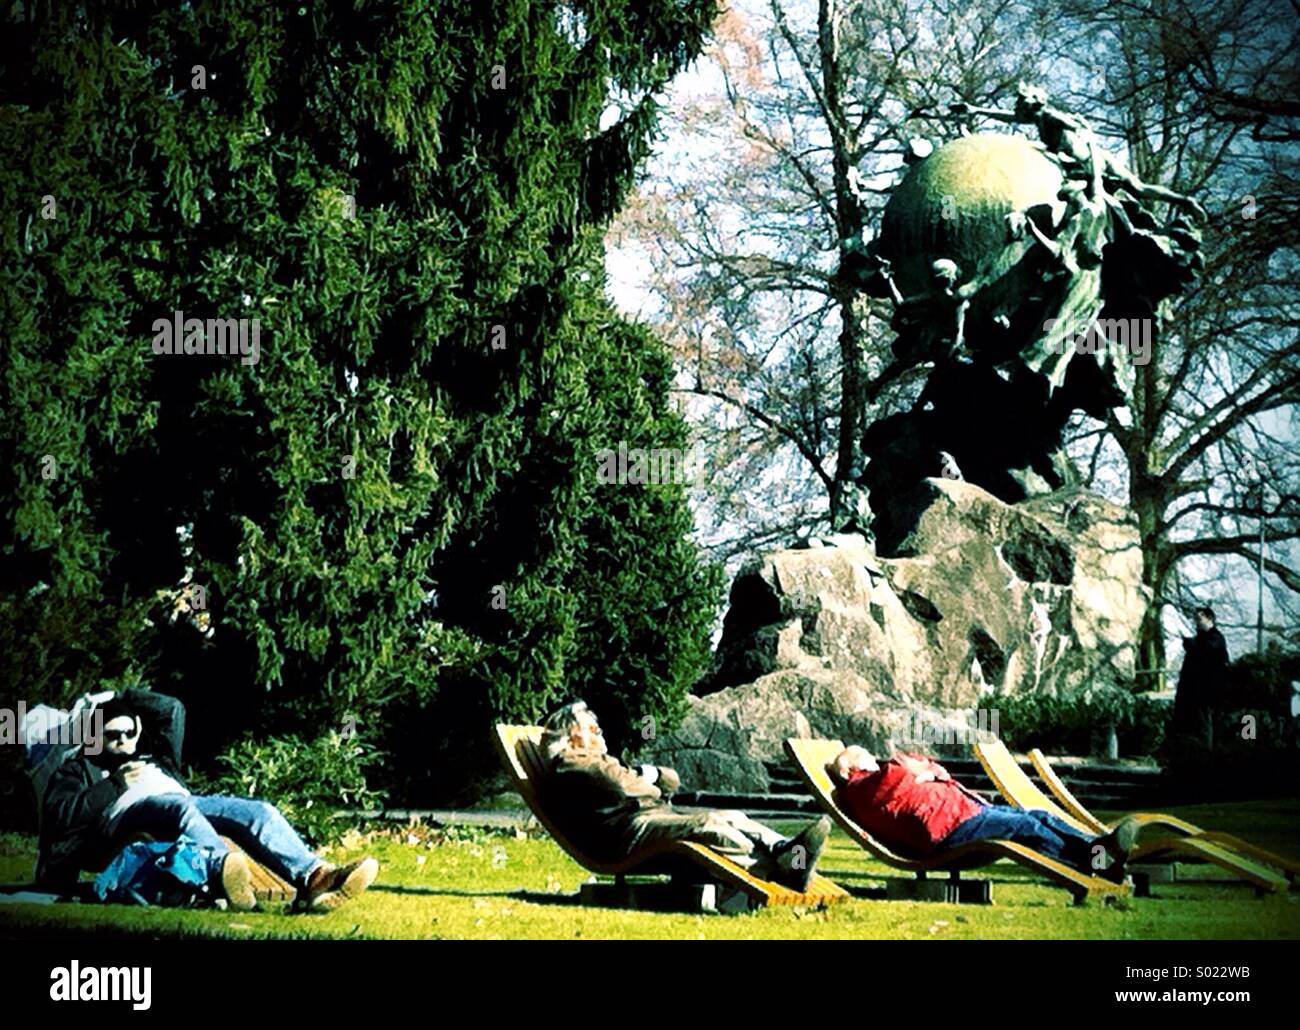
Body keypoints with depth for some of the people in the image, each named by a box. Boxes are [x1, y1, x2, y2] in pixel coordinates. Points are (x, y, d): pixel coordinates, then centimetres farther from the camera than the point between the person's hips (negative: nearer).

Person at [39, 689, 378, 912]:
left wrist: (123, 699, 36)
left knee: (257, 811, -21)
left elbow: (173, 708, 34)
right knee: (177, 806, -42)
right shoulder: (77, 768, 28)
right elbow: (58, 814, 7)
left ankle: (313, 877, -48)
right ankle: (225, 868, -76)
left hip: (184, 807, 6)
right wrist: (116, 785, 4)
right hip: (125, 815, -6)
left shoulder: (152, 757, 41)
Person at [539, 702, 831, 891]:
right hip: (626, 833, -10)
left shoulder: (599, 762, 37)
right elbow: (624, 791, -11)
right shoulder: (570, 766, 7)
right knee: (709, 827, -30)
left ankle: (785, 849, -33)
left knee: (732, 818, -9)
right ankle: (783, 868, -44)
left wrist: (648, 774, 7)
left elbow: (672, 779, 29)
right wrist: (655, 790, 10)